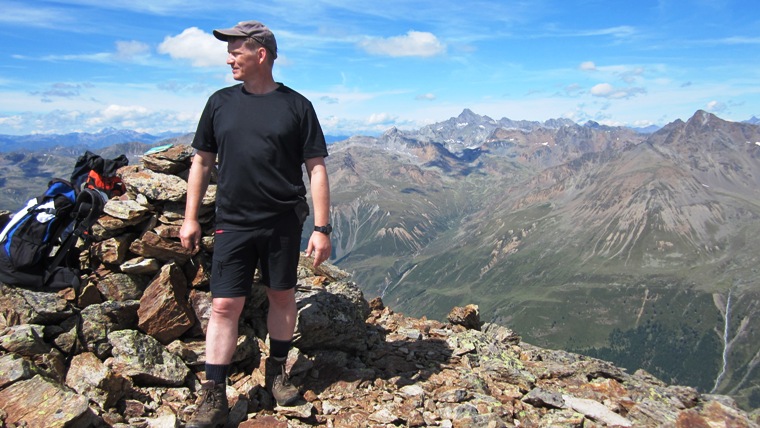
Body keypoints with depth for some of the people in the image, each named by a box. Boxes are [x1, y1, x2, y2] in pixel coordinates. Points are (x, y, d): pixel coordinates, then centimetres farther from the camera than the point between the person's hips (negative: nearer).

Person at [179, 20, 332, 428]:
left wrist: (322, 229, -8)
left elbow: (316, 169, -3)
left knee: (282, 296, 11)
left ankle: (277, 372, 32)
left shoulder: (296, 106, -2)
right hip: (233, 223, 1)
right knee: (224, 305, -1)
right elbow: (202, 162, 11)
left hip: (284, 223, -1)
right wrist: (190, 218, 8)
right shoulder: (221, 102, 6)